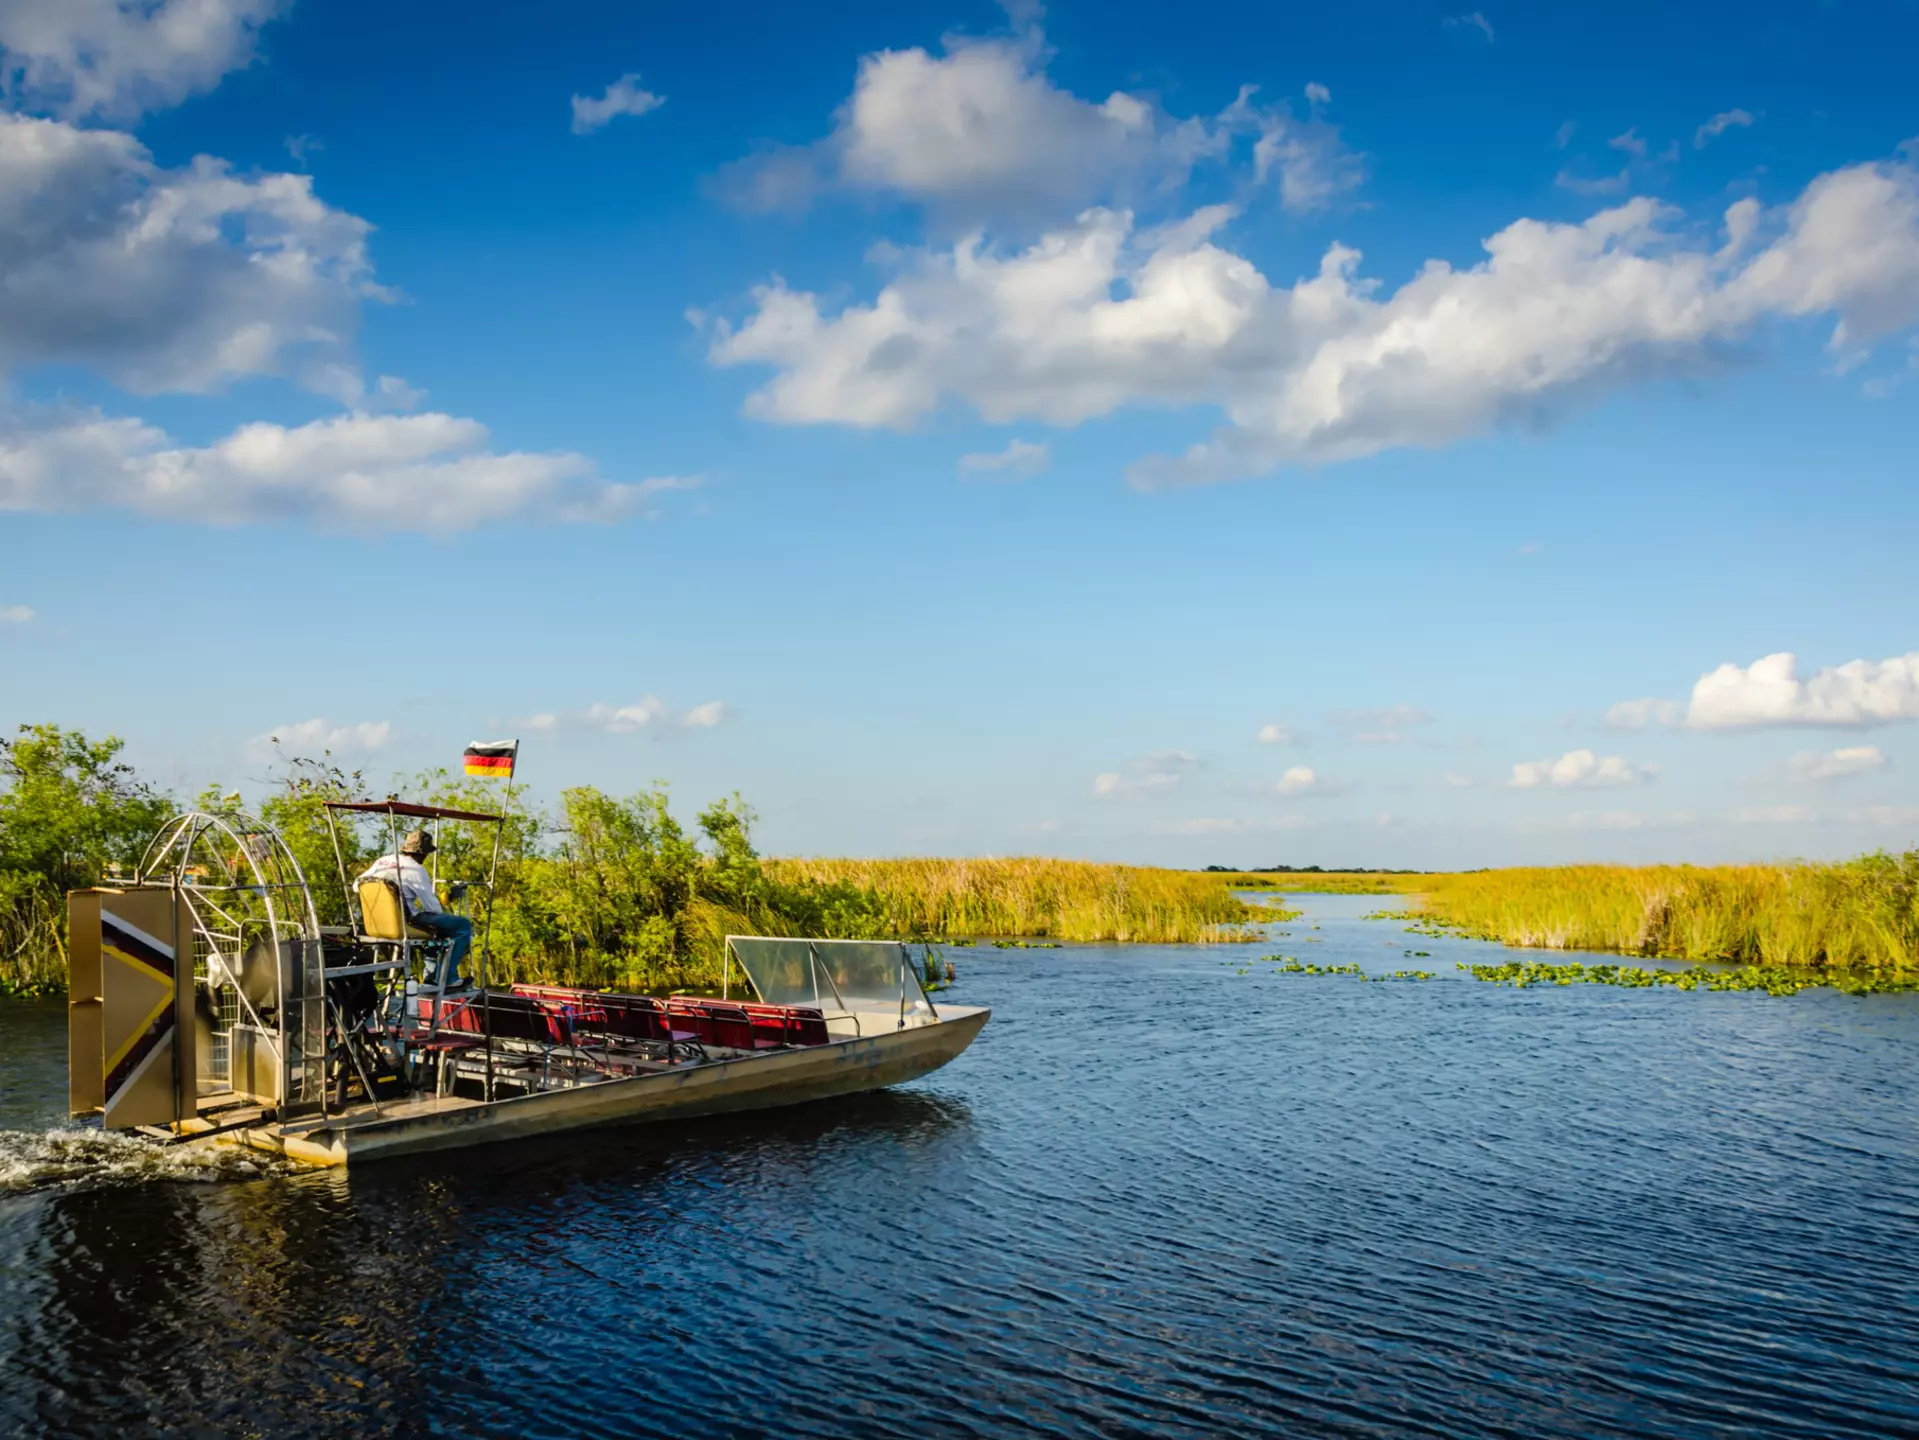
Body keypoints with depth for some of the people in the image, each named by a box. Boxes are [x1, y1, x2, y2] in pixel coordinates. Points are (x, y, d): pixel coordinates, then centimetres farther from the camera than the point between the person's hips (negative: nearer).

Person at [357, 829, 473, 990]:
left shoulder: (382, 861, 7)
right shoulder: (415, 869, -14)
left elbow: (357, 884, 14)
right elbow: (431, 905, -13)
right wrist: (442, 915, 8)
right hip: (408, 924, -9)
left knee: (435, 920, 34)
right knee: (463, 925, -1)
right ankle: (448, 979, 1)